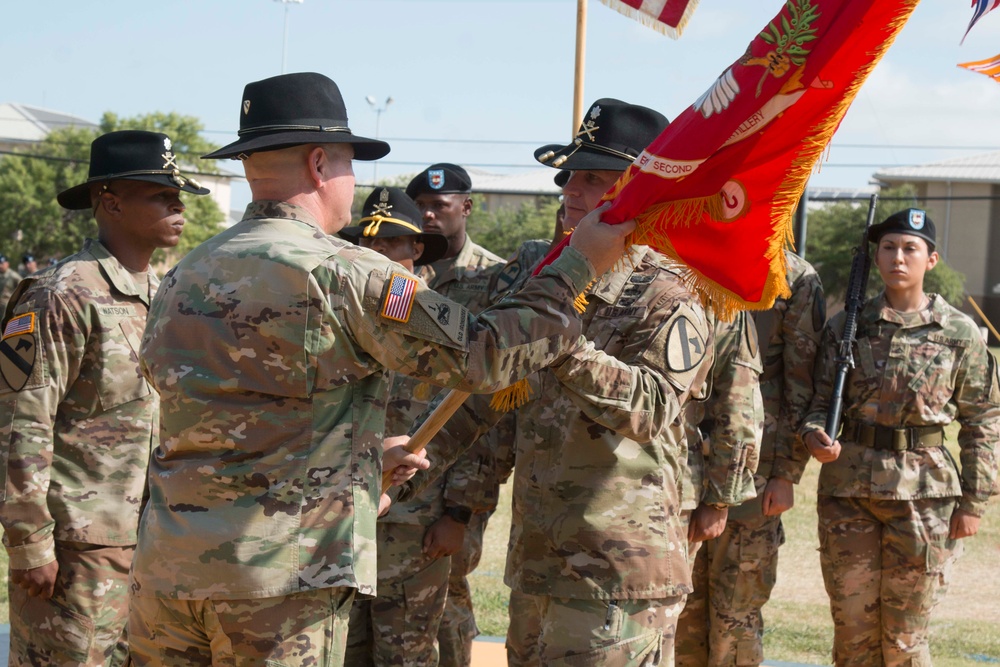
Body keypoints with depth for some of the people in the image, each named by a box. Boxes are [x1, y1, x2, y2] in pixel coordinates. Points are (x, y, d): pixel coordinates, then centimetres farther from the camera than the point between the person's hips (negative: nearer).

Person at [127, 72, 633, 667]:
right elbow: (482, 356, -11)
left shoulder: (182, 277, 11)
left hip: (165, 567, 7)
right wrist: (580, 265, 0)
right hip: (279, 578, -7)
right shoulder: (344, 275, -12)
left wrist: (367, 457, 26)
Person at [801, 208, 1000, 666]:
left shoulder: (960, 334, 1)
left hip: (924, 492, -2)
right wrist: (814, 435, -15)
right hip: (847, 488, 2)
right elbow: (820, 399, 7)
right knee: (852, 630, 7)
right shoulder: (845, 326, 5)